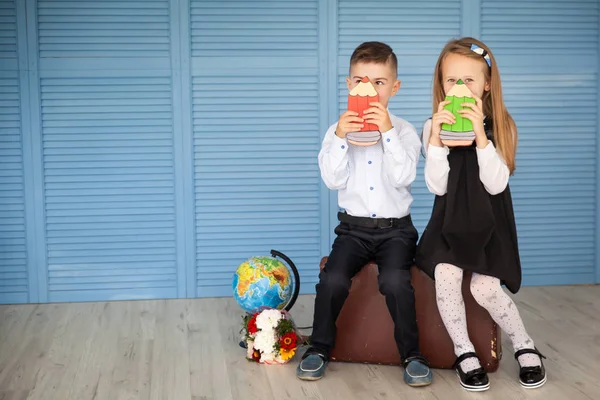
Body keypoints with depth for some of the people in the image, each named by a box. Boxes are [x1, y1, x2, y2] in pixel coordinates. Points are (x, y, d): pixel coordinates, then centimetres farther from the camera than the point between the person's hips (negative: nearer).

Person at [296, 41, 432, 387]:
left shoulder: (404, 131, 1)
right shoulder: (339, 130, 4)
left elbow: (403, 178, -14)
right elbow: (333, 180, -6)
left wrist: (388, 132, -21)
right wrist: (340, 138, -18)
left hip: (396, 228, -1)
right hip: (353, 227, 1)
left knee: (395, 281, -28)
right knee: (333, 280, -23)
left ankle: (412, 355, -7)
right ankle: (320, 348, 1)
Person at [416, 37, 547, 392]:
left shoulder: (501, 127, -4)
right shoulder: (434, 126, -2)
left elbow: (496, 185, -16)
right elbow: (438, 187, -10)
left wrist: (480, 135, -25)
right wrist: (437, 137, -21)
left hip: (490, 222, -1)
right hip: (450, 221, 1)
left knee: (485, 288, -20)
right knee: (446, 274, -25)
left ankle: (526, 347, 7)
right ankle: (464, 352, -5)